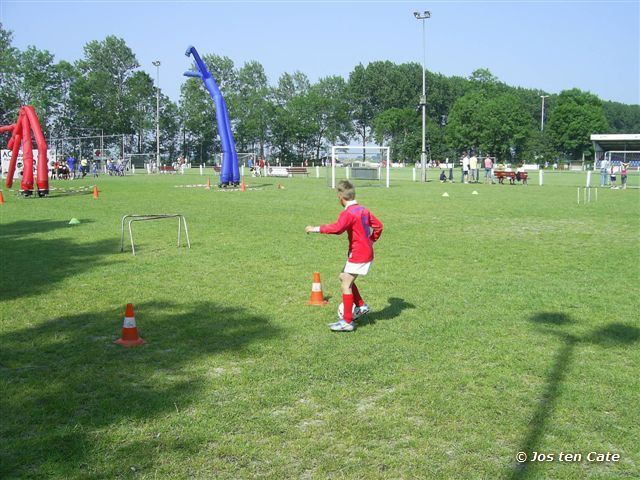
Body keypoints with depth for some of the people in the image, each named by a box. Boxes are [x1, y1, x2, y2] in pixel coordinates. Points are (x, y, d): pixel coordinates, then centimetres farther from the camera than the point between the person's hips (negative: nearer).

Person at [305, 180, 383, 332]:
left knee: (346, 285, -5)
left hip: (358, 255, -9)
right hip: (367, 252, 9)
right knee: (344, 277, 19)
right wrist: (371, 240, 18)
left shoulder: (348, 213, -18)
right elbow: (378, 225, 16)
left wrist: (316, 229, -29)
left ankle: (347, 322, -5)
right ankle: (361, 306, 22)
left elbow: (337, 228, -35)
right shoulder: (363, 210, 10)